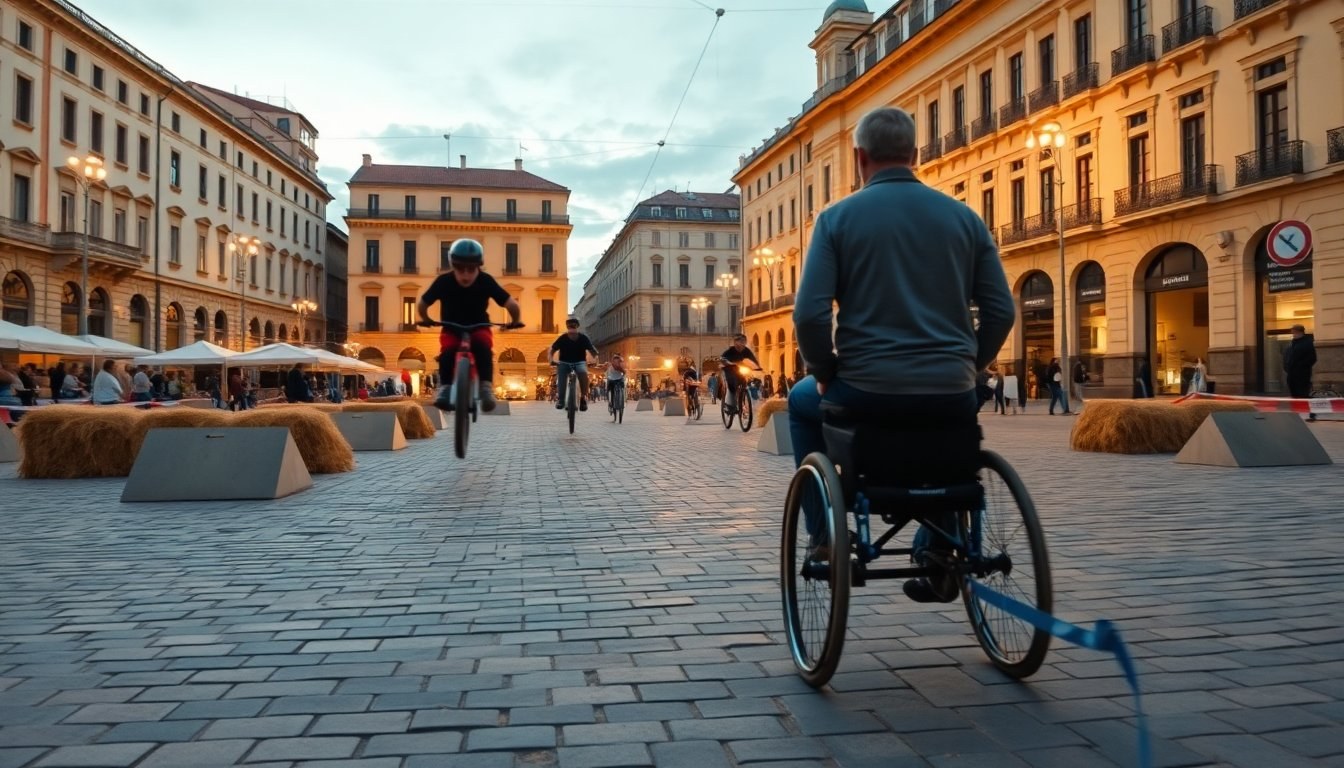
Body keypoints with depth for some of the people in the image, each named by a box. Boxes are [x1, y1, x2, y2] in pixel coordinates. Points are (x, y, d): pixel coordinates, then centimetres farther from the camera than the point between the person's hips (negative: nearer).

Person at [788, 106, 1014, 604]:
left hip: (866, 391, -3)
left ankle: (824, 536, 29)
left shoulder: (837, 217, -2)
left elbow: (809, 314, -11)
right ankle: (937, 553, 33)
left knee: (802, 402, 31)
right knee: (943, 422, 40)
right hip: (951, 394, 3)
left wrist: (824, 373, 6)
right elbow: (1001, 312, 5)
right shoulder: (964, 216, 7)